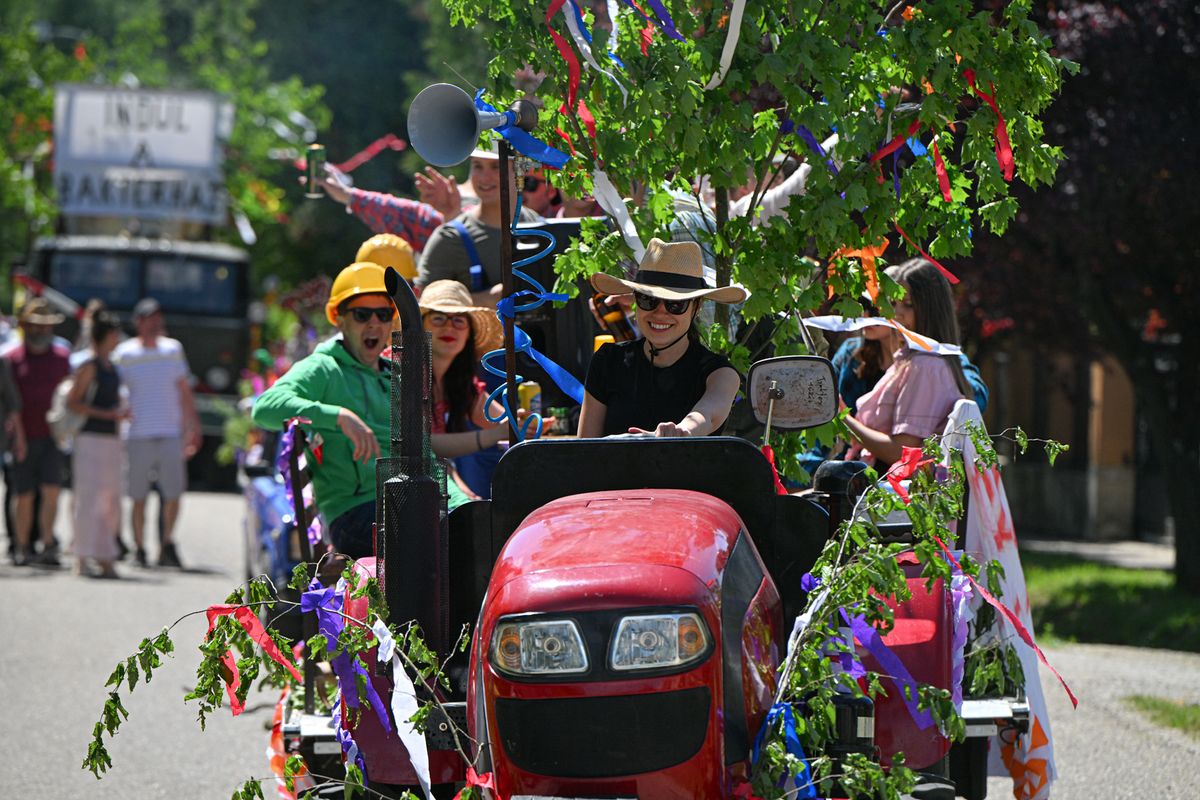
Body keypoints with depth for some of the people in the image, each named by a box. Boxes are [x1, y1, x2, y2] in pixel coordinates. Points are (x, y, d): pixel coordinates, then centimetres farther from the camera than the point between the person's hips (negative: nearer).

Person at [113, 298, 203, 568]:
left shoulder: (174, 349, 12)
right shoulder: (124, 354, 2)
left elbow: (184, 392, 16)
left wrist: (193, 427, 13)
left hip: (171, 434, 2)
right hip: (138, 436, -2)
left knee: (174, 493, -4)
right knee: (138, 497, 0)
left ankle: (167, 543, 11)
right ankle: (139, 548, 11)